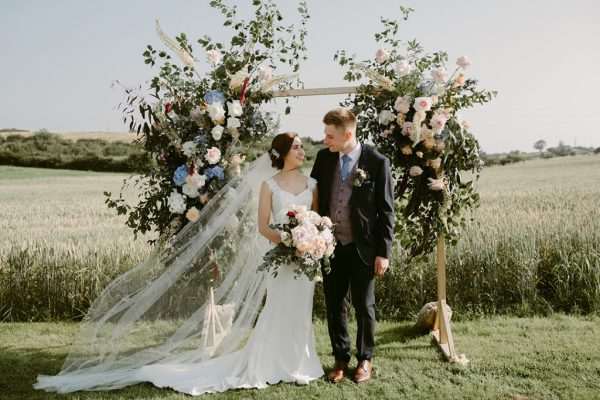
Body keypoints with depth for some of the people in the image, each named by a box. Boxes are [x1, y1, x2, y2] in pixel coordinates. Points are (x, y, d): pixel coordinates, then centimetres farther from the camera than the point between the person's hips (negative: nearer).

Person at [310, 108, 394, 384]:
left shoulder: (377, 162, -11)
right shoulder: (323, 157, 1)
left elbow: (386, 210, -8)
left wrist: (384, 252, -9)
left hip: (362, 247, -3)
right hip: (330, 245, 4)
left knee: (364, 306, 10)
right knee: (334, 304, 12)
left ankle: (365, 359, 28)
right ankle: (340, 358, 29)